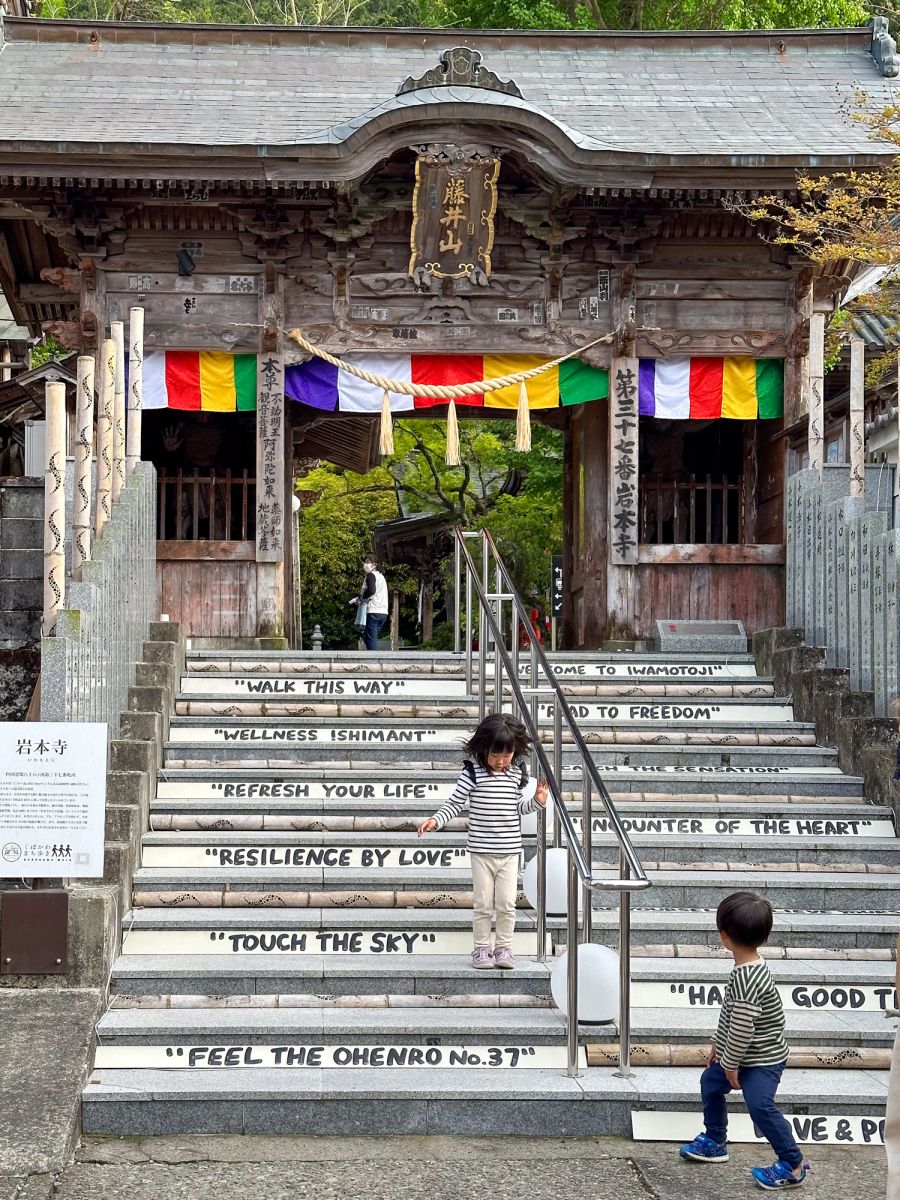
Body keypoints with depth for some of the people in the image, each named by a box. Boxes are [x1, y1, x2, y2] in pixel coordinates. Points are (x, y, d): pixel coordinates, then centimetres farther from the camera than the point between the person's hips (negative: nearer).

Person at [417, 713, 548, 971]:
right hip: (481, 850, -3)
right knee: (483, 903, 4)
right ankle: (481, 949, 17)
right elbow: (455, 803, -7)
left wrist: (536, 801, -1)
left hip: (510, 850, 3)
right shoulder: (474, 772, -9)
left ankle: (504, 948, 19)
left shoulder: (517, 773, 3)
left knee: (507, 904, 5)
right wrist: (435, 820, -20)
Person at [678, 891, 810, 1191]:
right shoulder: (751, 967, 0)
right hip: (740, 1054, 11)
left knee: (760, 1104, -20)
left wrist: (731, 1063, -19)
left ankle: (793, 1165, -8)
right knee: (710, 1082, 21)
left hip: (762, 1059, -11)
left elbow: (742, 1026, -30)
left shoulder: (745, 977, -32)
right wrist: (719, 1045, 17)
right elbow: (732, 1015, 12)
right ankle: (715, 1142, 37)